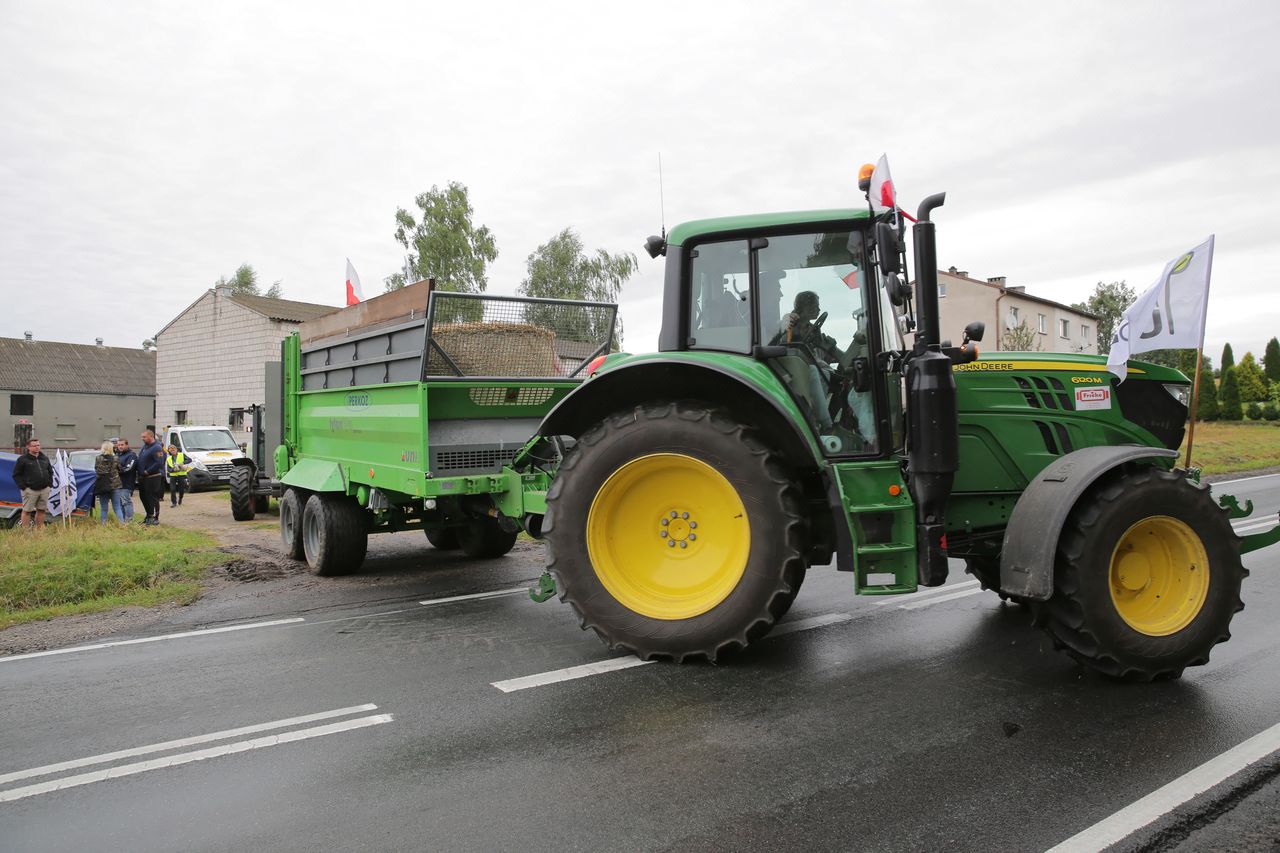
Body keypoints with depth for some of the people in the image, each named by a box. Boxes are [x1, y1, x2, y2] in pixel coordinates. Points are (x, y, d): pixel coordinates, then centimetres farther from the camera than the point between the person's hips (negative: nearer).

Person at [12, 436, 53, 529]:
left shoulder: (45, 458, 15)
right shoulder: (22, 459, -2)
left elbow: (50, 472, 23)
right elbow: (16, 475, -3)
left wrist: (50, 484, 11)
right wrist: (23, 486, -11)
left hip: (44, 489, 5)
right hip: (30, 490, -5)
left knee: (42, 510, 9)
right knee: (27, 511, -2)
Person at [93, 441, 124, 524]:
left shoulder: (98, 459, -4)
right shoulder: (115, 459, -6)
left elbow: (96, 471, 5)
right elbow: (120, 470, 3)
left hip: (102, 486, 1)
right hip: (114, 485, -1)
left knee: (103, 508, 9)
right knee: (117, 507, 4)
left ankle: (103, 524, 9)